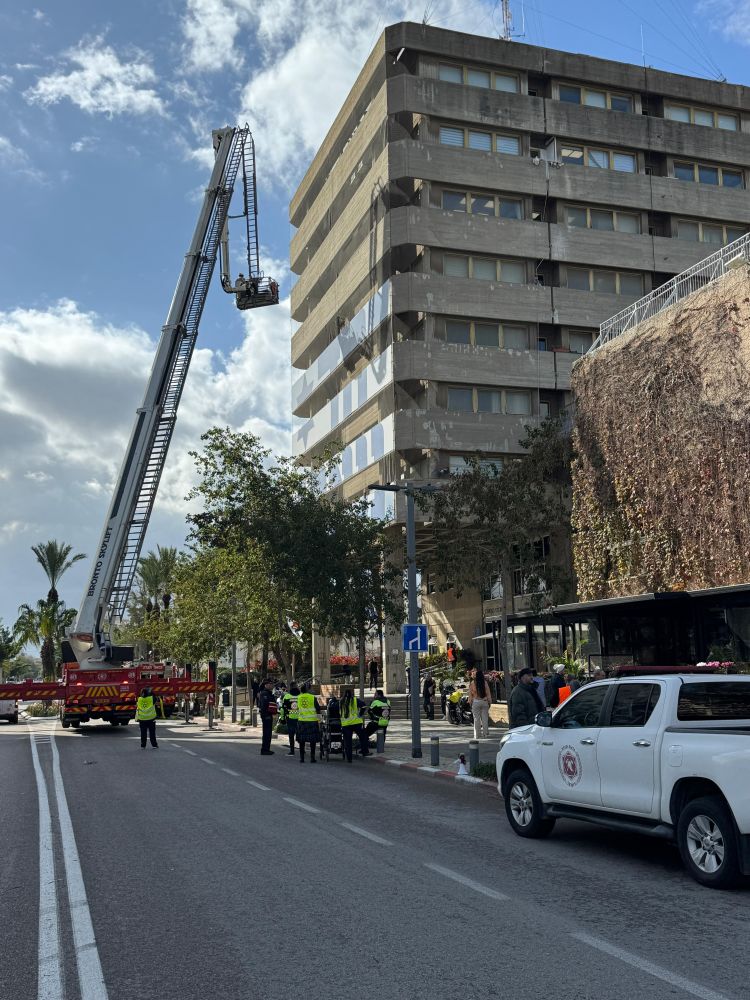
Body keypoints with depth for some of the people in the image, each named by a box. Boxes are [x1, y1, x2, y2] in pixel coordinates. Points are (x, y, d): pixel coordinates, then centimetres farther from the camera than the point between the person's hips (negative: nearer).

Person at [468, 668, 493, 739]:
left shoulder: (472, 683, -6)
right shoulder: (485, 682, -4)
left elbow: (470, 694, -2)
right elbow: (488, 693, 0)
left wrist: (470, 703, 8)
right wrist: (489, 702, 9)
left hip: (476, 702, -1)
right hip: (484, 701, 1)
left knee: (476, 719, 4)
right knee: (485, 718, 8)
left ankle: (477, 735, 6)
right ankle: (485, 733, 10)